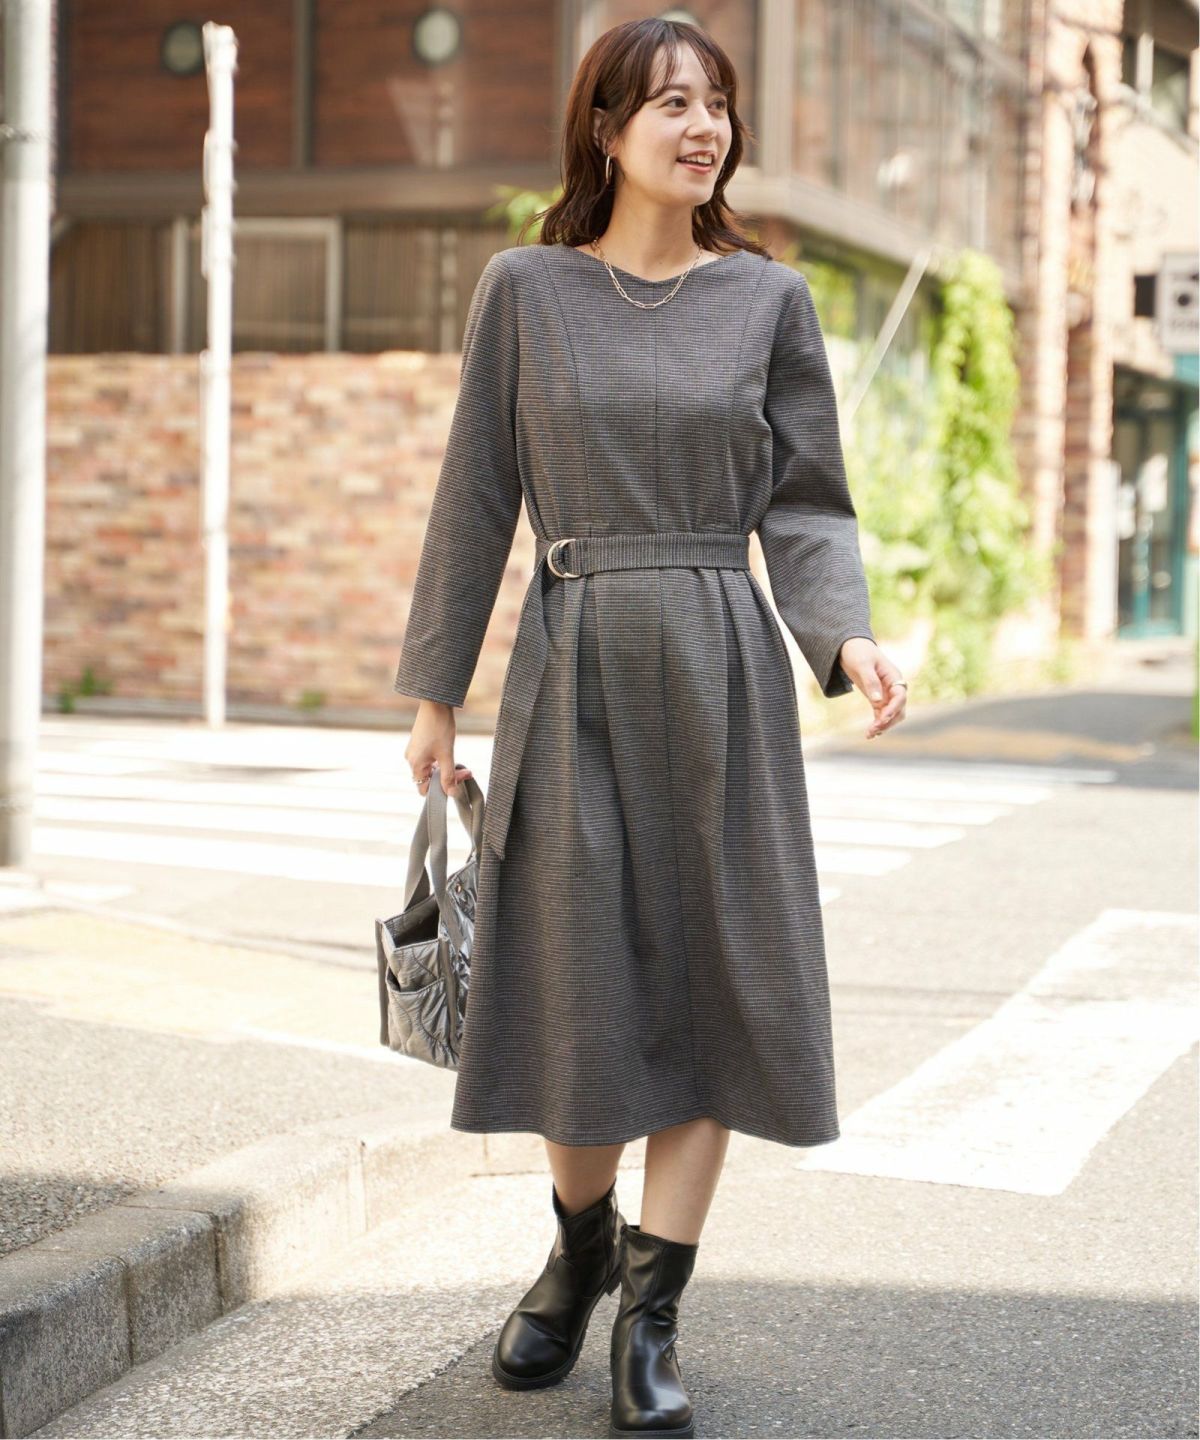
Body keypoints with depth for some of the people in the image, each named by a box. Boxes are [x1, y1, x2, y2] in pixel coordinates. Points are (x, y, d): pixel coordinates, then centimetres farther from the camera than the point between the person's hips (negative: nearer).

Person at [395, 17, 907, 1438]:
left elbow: (804, 504, 5)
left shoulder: (769, 297, 5)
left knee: (712, 979, -1)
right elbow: (476, 496, 5)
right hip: (576, 666, -1)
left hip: (723, 674, 1)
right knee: (577, 980, 3)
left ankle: (652, 1310, 10)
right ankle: (580, 1245, 30)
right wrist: (435, 690, 4)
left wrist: (849, 634, -14)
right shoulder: (525, 290, 2)